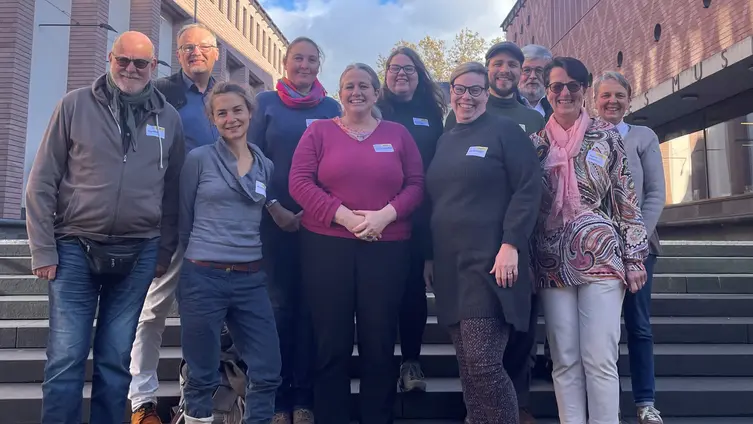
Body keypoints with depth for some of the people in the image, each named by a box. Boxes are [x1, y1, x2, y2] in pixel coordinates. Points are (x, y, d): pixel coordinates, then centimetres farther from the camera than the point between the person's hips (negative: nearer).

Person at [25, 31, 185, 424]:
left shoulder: (168, 118, 5)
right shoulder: (75, 104, -1)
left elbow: (173, 190, 10)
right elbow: (42, 182, 0)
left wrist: (165, 251, 8)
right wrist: (43, 249, -4)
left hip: (138, 255, 2)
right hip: (75, 248, -1)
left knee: (115, 360, 10)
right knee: (65, 358, 1)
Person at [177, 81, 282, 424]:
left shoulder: (266, 166, 10)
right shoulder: (198, 159, -2)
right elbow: (184, 219, 3)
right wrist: (204, 256, 9)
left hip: (251, 279, 4)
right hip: (203, 277, -3)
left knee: (268, 372, 3)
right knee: (203, 376, 6)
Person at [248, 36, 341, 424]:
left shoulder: (331, 108, 10)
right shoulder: (266, 102, 6)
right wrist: (273, 206, -10)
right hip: (276, 217, -1)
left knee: (310, 305, 4)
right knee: (280, 303, 2)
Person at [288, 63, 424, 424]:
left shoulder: (398, 134, 10)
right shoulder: (319, 131, 6)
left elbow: (416, 185, 4)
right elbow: (299, 181, -4)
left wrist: (385, 215, -13)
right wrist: (343, 215, -15)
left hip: (387, 248, 1)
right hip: (326, 245, -1)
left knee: (379, 341, 8)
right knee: (331, 342, 6)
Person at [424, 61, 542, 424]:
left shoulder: (504, 130, -1)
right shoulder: (444, 141, 18)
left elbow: (528, 189, -9)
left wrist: (511, 245, -18)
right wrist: (430, 256, 16)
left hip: (489, 263, -6)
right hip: (450, 265, 7)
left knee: (483, 363, -10)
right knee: (467, 366, 10)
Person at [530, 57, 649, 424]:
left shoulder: (606, 136, 3)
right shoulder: (536, 143, 8)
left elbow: (627, 200, 2)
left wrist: (635, 257, -2)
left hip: (602, 258, -2)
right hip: (554, 264, 2)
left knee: (600, 360, -2)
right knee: (565, 360, 7)